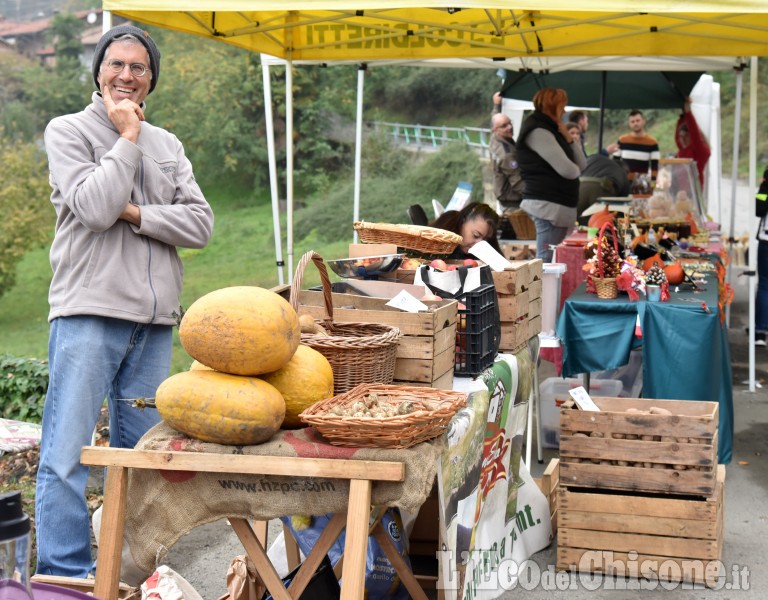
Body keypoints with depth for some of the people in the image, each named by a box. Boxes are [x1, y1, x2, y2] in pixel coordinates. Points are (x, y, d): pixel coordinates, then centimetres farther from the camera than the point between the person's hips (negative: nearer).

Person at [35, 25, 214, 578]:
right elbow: (94, 207, -14)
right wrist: (128, 137, -6)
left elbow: (200, 224, 5)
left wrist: (136, 213, -9)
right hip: (89, 314, -5)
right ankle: (65, 575, 2)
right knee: (68, 455, -6)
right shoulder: (68, 131, 2)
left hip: (154, 322, 5)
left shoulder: (168, 145, 16)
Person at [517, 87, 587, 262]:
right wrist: (575, 169, 6)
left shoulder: (551, 130, 21)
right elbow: (567, 170, -18)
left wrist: (568, 139, 3)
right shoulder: (538, 131, -10)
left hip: (560, 205, 10)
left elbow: (582, 165, 16)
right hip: (548, 205, -10)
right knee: (547, 261, -13)